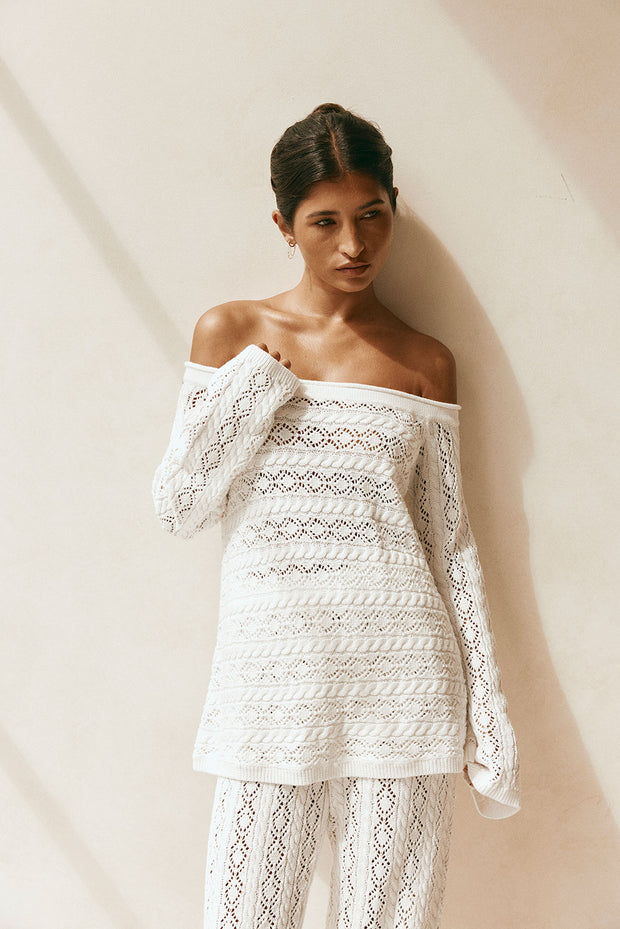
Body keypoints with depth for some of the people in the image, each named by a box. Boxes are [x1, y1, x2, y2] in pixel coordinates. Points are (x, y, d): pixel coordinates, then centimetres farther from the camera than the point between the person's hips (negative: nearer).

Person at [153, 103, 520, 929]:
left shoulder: (425, 363, 6)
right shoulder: (231, 333, 5)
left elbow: (450, 539, 8)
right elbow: (179, 508, 3)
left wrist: (488, 713, 5)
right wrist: (256, 386, -10)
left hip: (402, 673, 1)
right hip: (270, 667, 0)